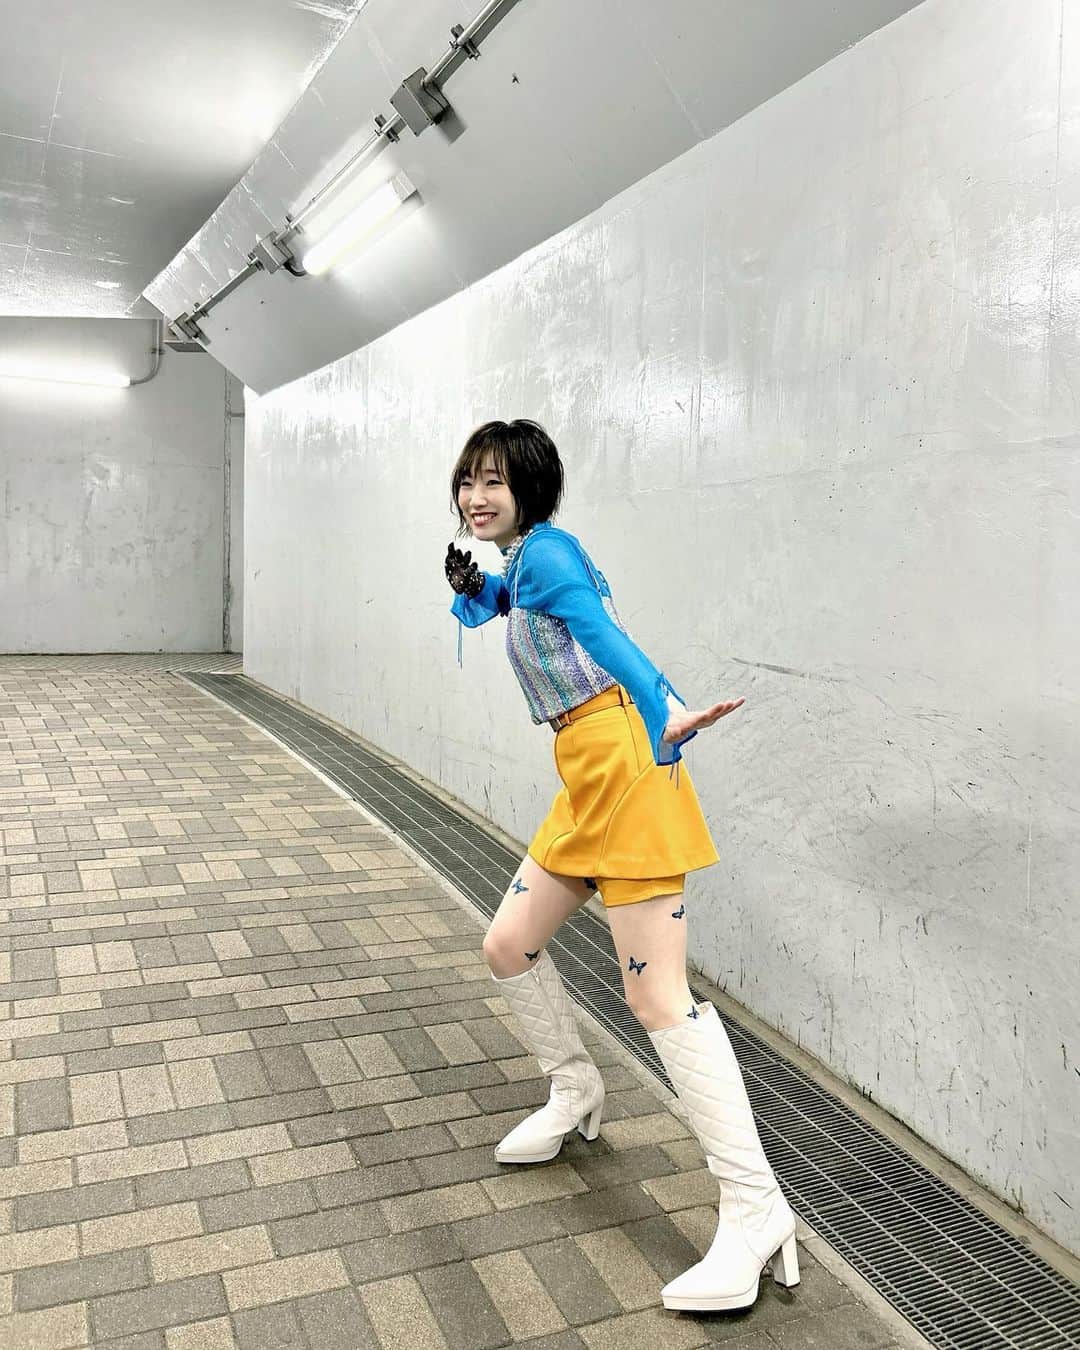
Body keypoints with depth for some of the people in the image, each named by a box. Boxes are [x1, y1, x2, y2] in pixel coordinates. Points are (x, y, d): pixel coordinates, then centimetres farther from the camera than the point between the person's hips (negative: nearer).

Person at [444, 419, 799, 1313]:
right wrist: (472, 589, 15)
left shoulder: (545, 550, -8)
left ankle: (757, 1212, -3)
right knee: (510, 945, 16)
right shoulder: (526, 561, 20)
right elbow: (482, 607, 38)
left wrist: (662, 716, -40)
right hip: (587, 782, 10)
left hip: (622, 769, -10)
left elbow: (603, 631, -25)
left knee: (658, 999, -11)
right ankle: (576, 1093, 37)